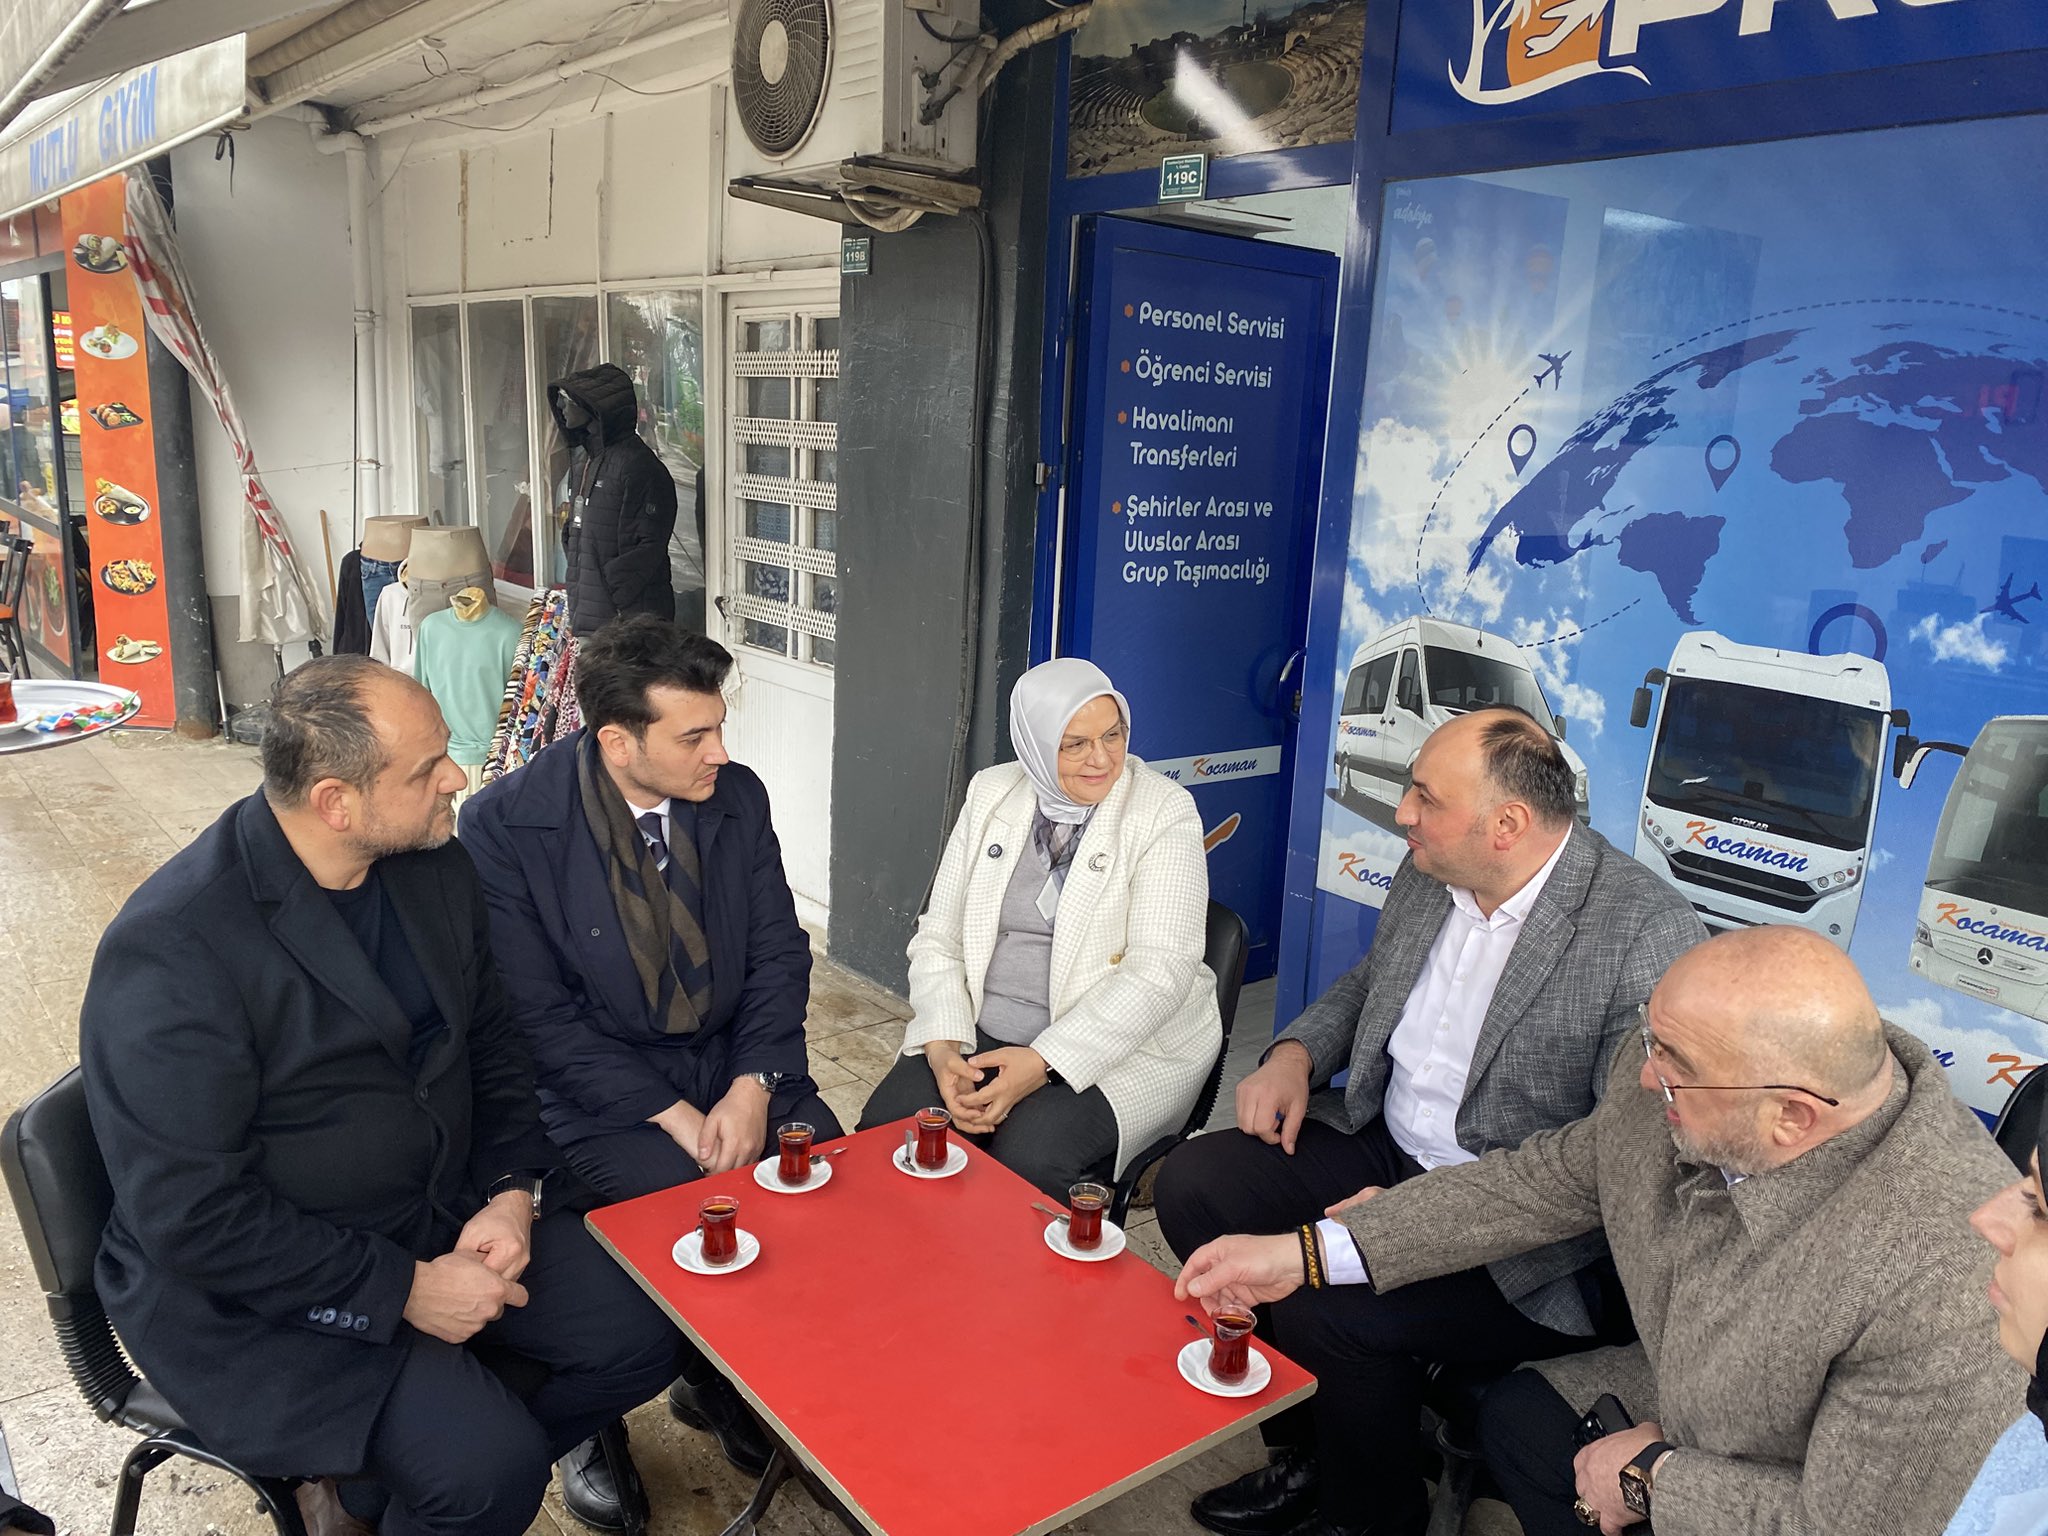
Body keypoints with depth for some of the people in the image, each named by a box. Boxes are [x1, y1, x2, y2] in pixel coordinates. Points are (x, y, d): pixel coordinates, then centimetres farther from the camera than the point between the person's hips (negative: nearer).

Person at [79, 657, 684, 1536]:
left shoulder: (435, 867, -3)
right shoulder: (170, 953, -24)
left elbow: (491, 1044, 9)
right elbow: (191, 1217, -22)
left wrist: (512, 1192, -7)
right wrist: (401, 1290, -20)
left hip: (445, 1215, 7)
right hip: (256, 1293, -7)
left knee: (641, 1338, -2)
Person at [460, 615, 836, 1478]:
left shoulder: (737, 794, -3)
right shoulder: (505, 825, -15)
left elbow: (779, 952, 2)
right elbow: (541, 1017, -13)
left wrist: (752, 1087, -12)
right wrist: (672, 1114, -18)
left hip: (740, 1072, 4)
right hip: (600, 1093, -4)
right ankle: (724, 1392, 10)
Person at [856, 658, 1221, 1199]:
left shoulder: (1164, 813, -8)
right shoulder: (991, 795, 5)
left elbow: (1159, 971, -17)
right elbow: (938, 938, 6)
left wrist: (1043, 1063, -24)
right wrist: (943, 1047, -12)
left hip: (1122, 1049, -4)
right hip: (982, 1037, 4)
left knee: (1029, 1154, -30)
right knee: (887, 1125, -20)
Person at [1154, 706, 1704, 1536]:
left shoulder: (1651, 938, -23)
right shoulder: (1428, 873, -1)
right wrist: (1296, 1053, -2)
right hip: (1385, 1143, 8)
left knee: (1326, 1305, -26)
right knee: (1191, 1185, -4)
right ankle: (1309, 1448, 14)